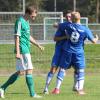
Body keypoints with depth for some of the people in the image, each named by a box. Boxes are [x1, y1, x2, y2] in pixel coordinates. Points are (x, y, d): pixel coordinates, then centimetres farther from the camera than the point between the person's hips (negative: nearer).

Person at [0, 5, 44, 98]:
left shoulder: (26, 22, 16)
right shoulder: (20, 21, -12)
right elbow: (17, 37, -16)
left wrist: (38, 45, 23)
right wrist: (17, 52, -20)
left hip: (26, 50, 9)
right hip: (23, 50, -9)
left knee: (20, 72, 10)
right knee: (29, 70, -7)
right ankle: (32, 94, -3)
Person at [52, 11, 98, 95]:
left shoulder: (68, 25, -8)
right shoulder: (85, 30, -10)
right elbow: (93, 41, -3)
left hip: (67, 51, 1)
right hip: (79, 53, -1)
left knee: (62, 69, 9)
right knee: (80, 71, 9)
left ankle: (57, 89, 7)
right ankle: (80, 89, -1)